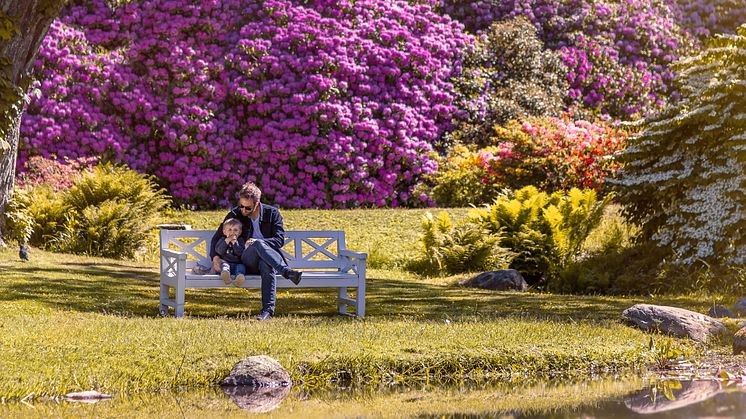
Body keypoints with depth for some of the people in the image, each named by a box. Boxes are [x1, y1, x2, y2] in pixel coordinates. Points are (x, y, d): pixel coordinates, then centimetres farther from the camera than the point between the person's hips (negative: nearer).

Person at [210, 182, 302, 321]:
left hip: (268, 258, 0)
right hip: (246, 261, 0)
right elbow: (217, 237, 20)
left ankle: (268, 309, -51)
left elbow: (279, 239, 4)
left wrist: (257, 241, -12)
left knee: (267, 265, -41)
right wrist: (215, 256, 1)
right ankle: (287, 271, -55)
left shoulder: (272, 213, 11)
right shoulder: (235, 214, 15)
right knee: (259, 245, -37)